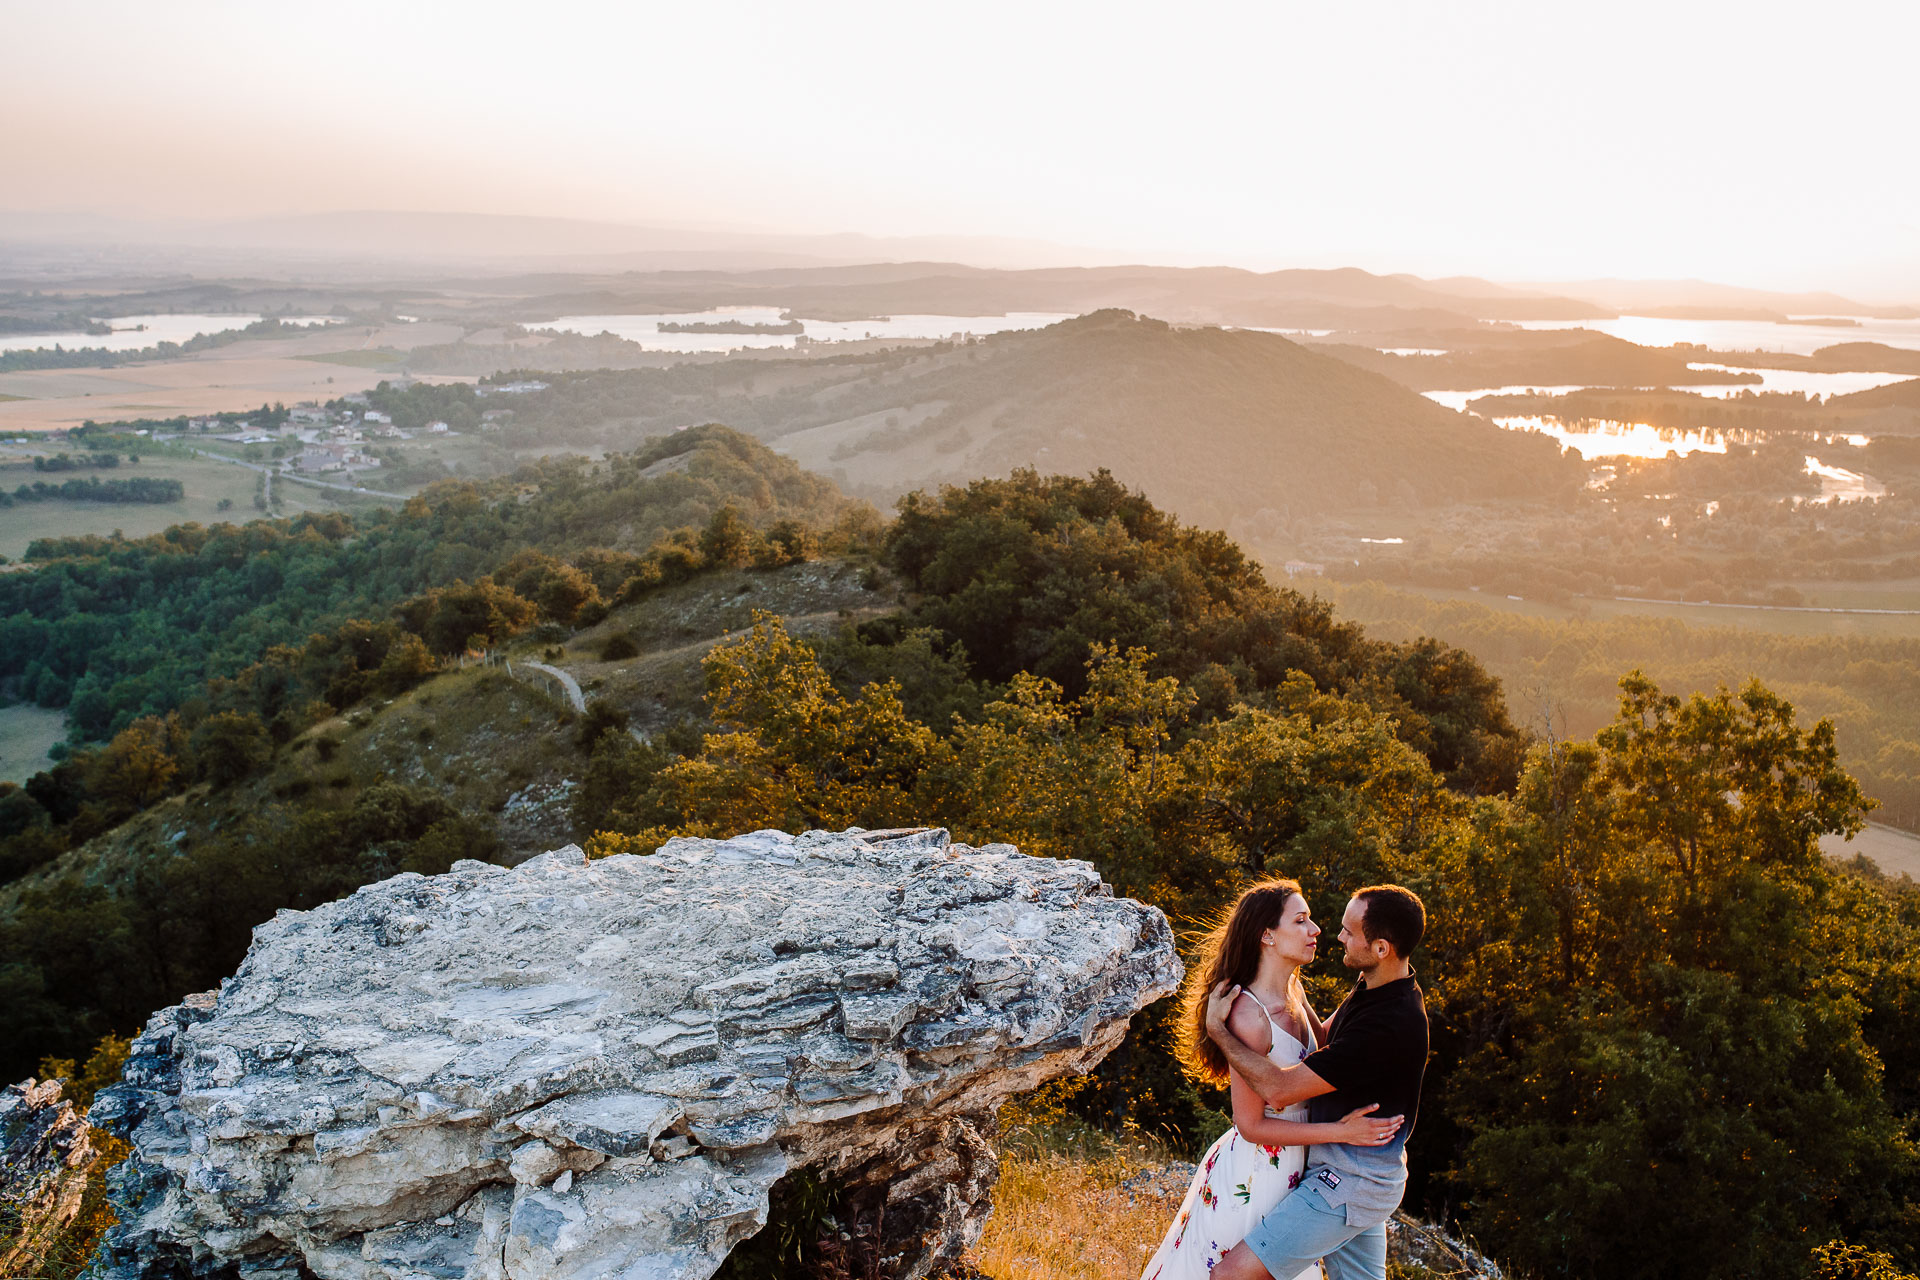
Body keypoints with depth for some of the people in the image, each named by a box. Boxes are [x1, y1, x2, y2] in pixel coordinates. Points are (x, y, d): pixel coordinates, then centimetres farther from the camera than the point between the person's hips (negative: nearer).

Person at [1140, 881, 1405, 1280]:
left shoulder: (1293, 990, -2)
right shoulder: (1249, 1015, -28)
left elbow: (1319, 1041, 20)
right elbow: (1251, 1125, -23)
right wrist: (1340, 1131, -23)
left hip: (1291, 1167, 9)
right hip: (1252, 1176, -9)